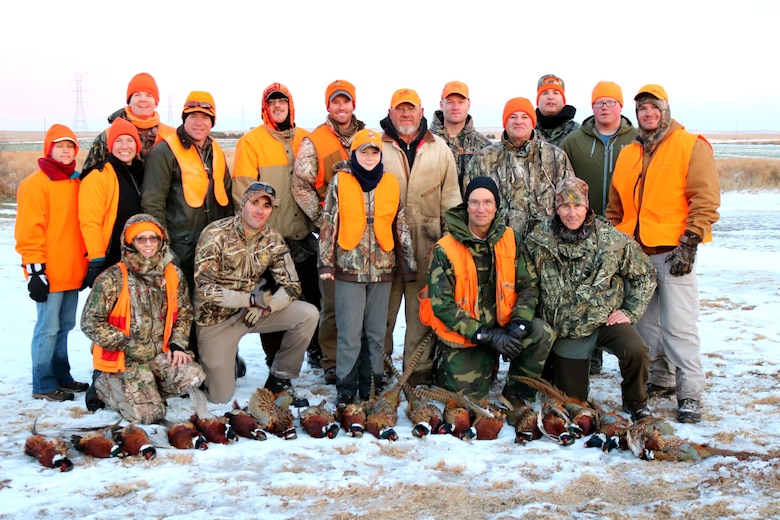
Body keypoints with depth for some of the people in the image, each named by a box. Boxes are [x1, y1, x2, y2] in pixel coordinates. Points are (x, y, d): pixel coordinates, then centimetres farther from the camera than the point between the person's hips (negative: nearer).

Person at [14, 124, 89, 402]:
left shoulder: (77, 182, 14)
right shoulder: (36, 183, -8)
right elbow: (28, 230, -12)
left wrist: (88, 261, 18)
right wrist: (35, 269, -16)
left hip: (73, 272, 7)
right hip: (49, 273, -7)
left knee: (64, 325, 14)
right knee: (48, 328, -3)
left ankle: (61, 377, 24)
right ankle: (43, 385, 5)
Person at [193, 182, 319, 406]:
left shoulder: (273, 240, -3)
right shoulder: (216, 234, -17)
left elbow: (292, 286, -4)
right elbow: (204, 288, -22)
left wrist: (265, 307, -23)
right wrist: (251, 299, -28)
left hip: (252, 311, 4)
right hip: (217, 317, -4)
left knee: (308, 314, -17)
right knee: (221, 397, -4)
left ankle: (279, 379, 0)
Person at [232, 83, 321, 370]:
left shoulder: (305, 139, 8)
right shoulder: (251, 141, -3)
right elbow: (242, 190, -7)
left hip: (303, 235, 4)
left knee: (313, 295, 12)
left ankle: (316, 348, 28)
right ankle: (275, 358, 18)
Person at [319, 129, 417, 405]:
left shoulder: (391, 183, 7)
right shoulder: (340, 182, 1)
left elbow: (401, 227, 10)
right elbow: (328, 224, 1)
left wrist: (409, 265, 9)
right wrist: (325, 263, -4)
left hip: (382, 269, 2)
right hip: (349, 268, -2)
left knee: (377, 333, 8)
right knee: (350, 333, -2)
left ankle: (372, 385, 19)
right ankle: (346, 388, 8)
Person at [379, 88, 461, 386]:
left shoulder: (439, 149, 13)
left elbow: (450, 196, 13)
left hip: (426, 242, 1)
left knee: (422, 306, 4)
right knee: (382, 306, 2)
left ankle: (419, 369, 12)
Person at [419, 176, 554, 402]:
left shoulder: (511, 239, -1)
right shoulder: (444, 250, -13)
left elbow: (529, 284, -1)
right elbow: (442, 305, -17)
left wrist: (519, 323, -20)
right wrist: (487, 336, -23)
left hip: (502, 326, 3)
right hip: (462, 340, -2)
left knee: (542, 333, -24)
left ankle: (514, 397, -4)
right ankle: (444, 371, 31)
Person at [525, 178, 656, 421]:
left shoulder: (612, 239, -8)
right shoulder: (538, 240, -6)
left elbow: (644, 274, 4)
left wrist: (631, 312, -3)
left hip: (605, 318, -1)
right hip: (564, 330, 1)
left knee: (635, 351, -31)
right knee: (572, 401, 7)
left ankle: (635, 404, -2)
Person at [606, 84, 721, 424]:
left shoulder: (691, 146, -1)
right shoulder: (627, 155, 17)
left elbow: (706, 200, -7)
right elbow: (615, 207, 21)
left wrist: (690, 243, -14)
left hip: (674, 251, -6)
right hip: (635, 253, 6)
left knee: (679, 326, -8)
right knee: (645, 323, 9)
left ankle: (690, 394, -1)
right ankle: (661, 380, 23)